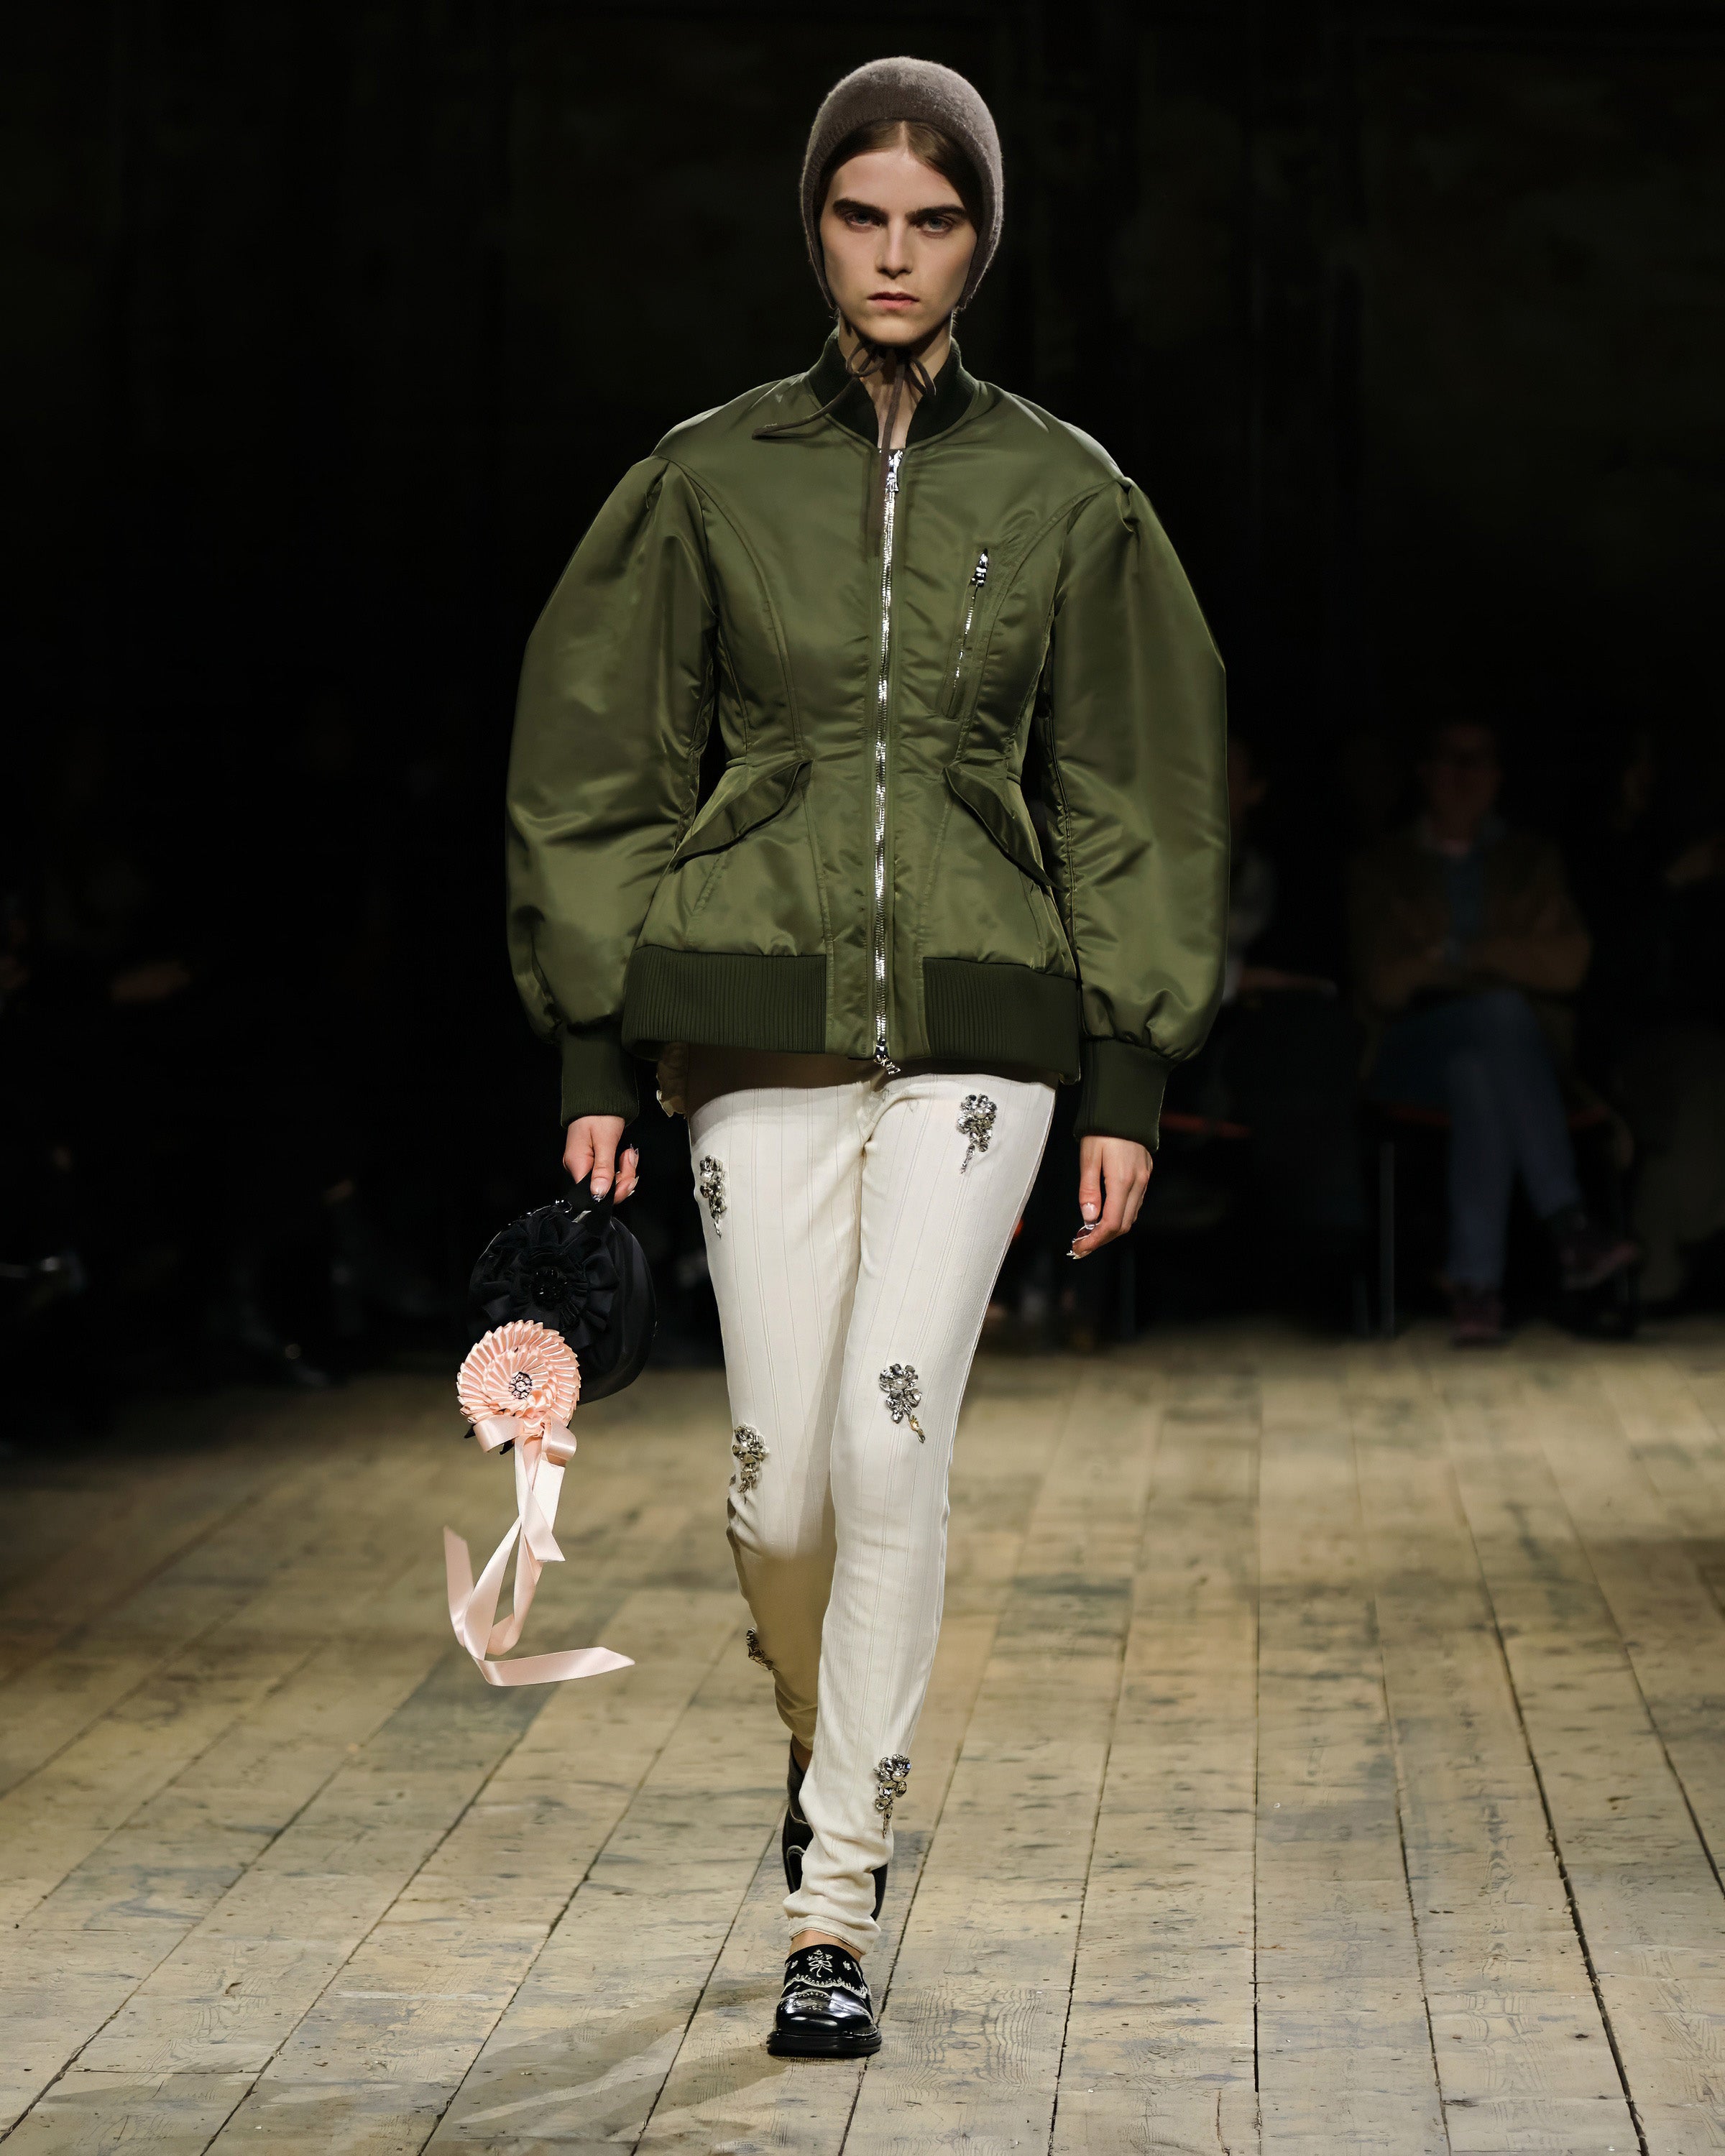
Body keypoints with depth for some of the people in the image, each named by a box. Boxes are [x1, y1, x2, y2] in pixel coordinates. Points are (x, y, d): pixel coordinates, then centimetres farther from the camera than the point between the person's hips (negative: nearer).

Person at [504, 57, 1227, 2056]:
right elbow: (594, 765, 6)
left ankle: (837, 1901, -6)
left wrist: (1130, 1079, 3)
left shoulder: (1065, 493, 4)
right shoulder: (709, 478, 3)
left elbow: (1137, 792, 8)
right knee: (783, 1475, 1)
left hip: (978, 1022, -1)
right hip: (759, 1018, 1)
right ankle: (828, 1729, 35)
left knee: (895, 1434, -16)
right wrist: (594, 1054, 1)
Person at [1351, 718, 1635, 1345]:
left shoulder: (1531, 860, 20)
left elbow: (1567, 964, 4)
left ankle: (1476, 1281, -49)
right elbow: (1382, 982, 2)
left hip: (1519, 1042, 2)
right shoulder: (1384, 866, 17)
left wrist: (1469, 953, -8)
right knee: (1502, 1012, -38)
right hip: (1416, 1048, -2)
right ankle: (1567, 1225, -48)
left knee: (1479, 1078, -39)